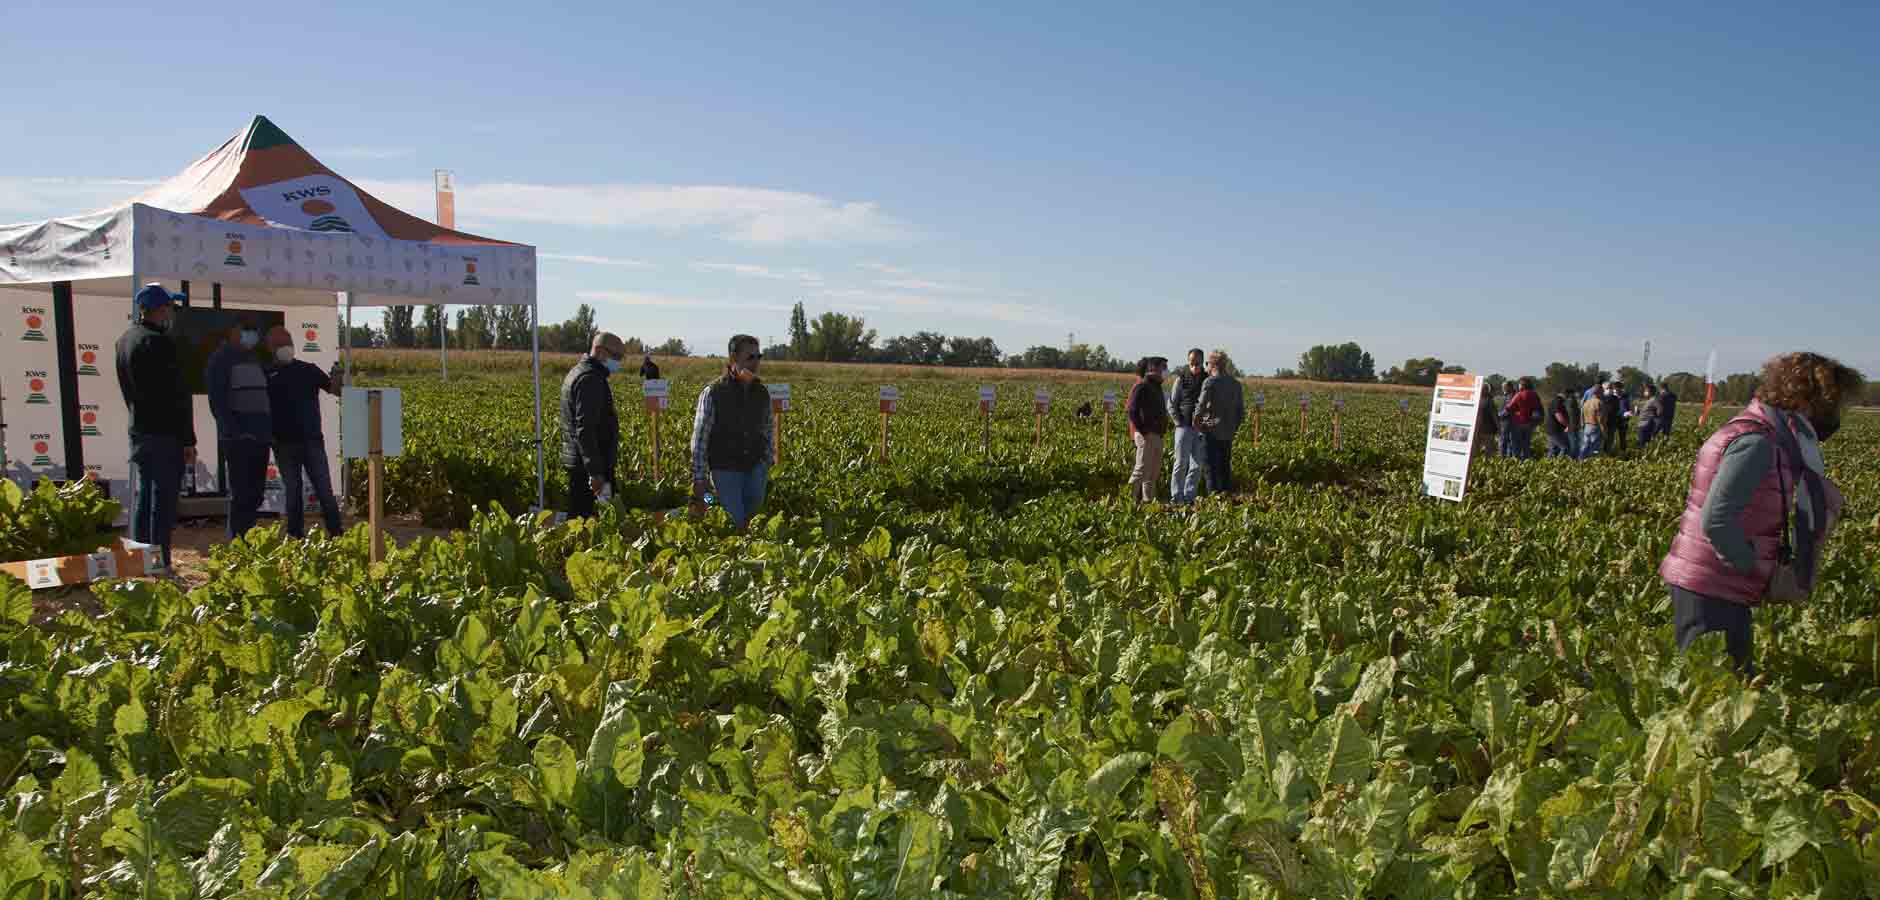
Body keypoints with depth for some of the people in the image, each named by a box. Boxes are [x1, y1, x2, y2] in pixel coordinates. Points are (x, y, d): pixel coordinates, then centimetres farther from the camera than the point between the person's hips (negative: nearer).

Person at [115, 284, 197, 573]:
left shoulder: (124, 340, 13)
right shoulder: (160, 342, -15)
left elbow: (127, 390, 19)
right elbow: (178, 396, -16)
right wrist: (188, 440, -13)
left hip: (138, 431, 9)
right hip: (165, 433, -9)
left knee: (141, 497, 14)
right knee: (164, 498, -5)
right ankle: (159, 561, -3)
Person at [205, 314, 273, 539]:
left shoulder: (256, 359, 20)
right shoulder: (221, 358, -1)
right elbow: (216, 399, -10)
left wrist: (271, 430, 14)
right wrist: (233, 430, -18)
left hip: (260, 436, 7)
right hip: (236, 439, -7)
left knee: (255, 494, 7)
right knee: (240, 494, -7)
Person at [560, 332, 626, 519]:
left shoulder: (576, 372, 18)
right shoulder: (590, 378, -16)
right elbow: (585, 429, -23)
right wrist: (595, 472, -24)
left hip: (577, 462, 11)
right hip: (589, 466, -11)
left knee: (578, 514, 11)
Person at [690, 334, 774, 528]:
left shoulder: (762, 393, 4)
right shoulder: (712, 393, -9)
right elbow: (700, 438, -6)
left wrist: (766, 467, 13)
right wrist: (699, 480, -8)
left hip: (755, 468, 4)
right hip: (726, 469, -4)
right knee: (736, 522, -5)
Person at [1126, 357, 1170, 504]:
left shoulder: (1155, 387, 17)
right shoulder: (1142, 387, -12)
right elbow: (1132, 411, -19)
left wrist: (1163, 428, 13)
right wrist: (1143, 431, -19)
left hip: (1157, 435, 10)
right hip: (1146, 436, -10)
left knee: (1154, 470, 13)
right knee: (1142, 469, -8)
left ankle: (1148, 499, 21)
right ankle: (1130, 498, -3)